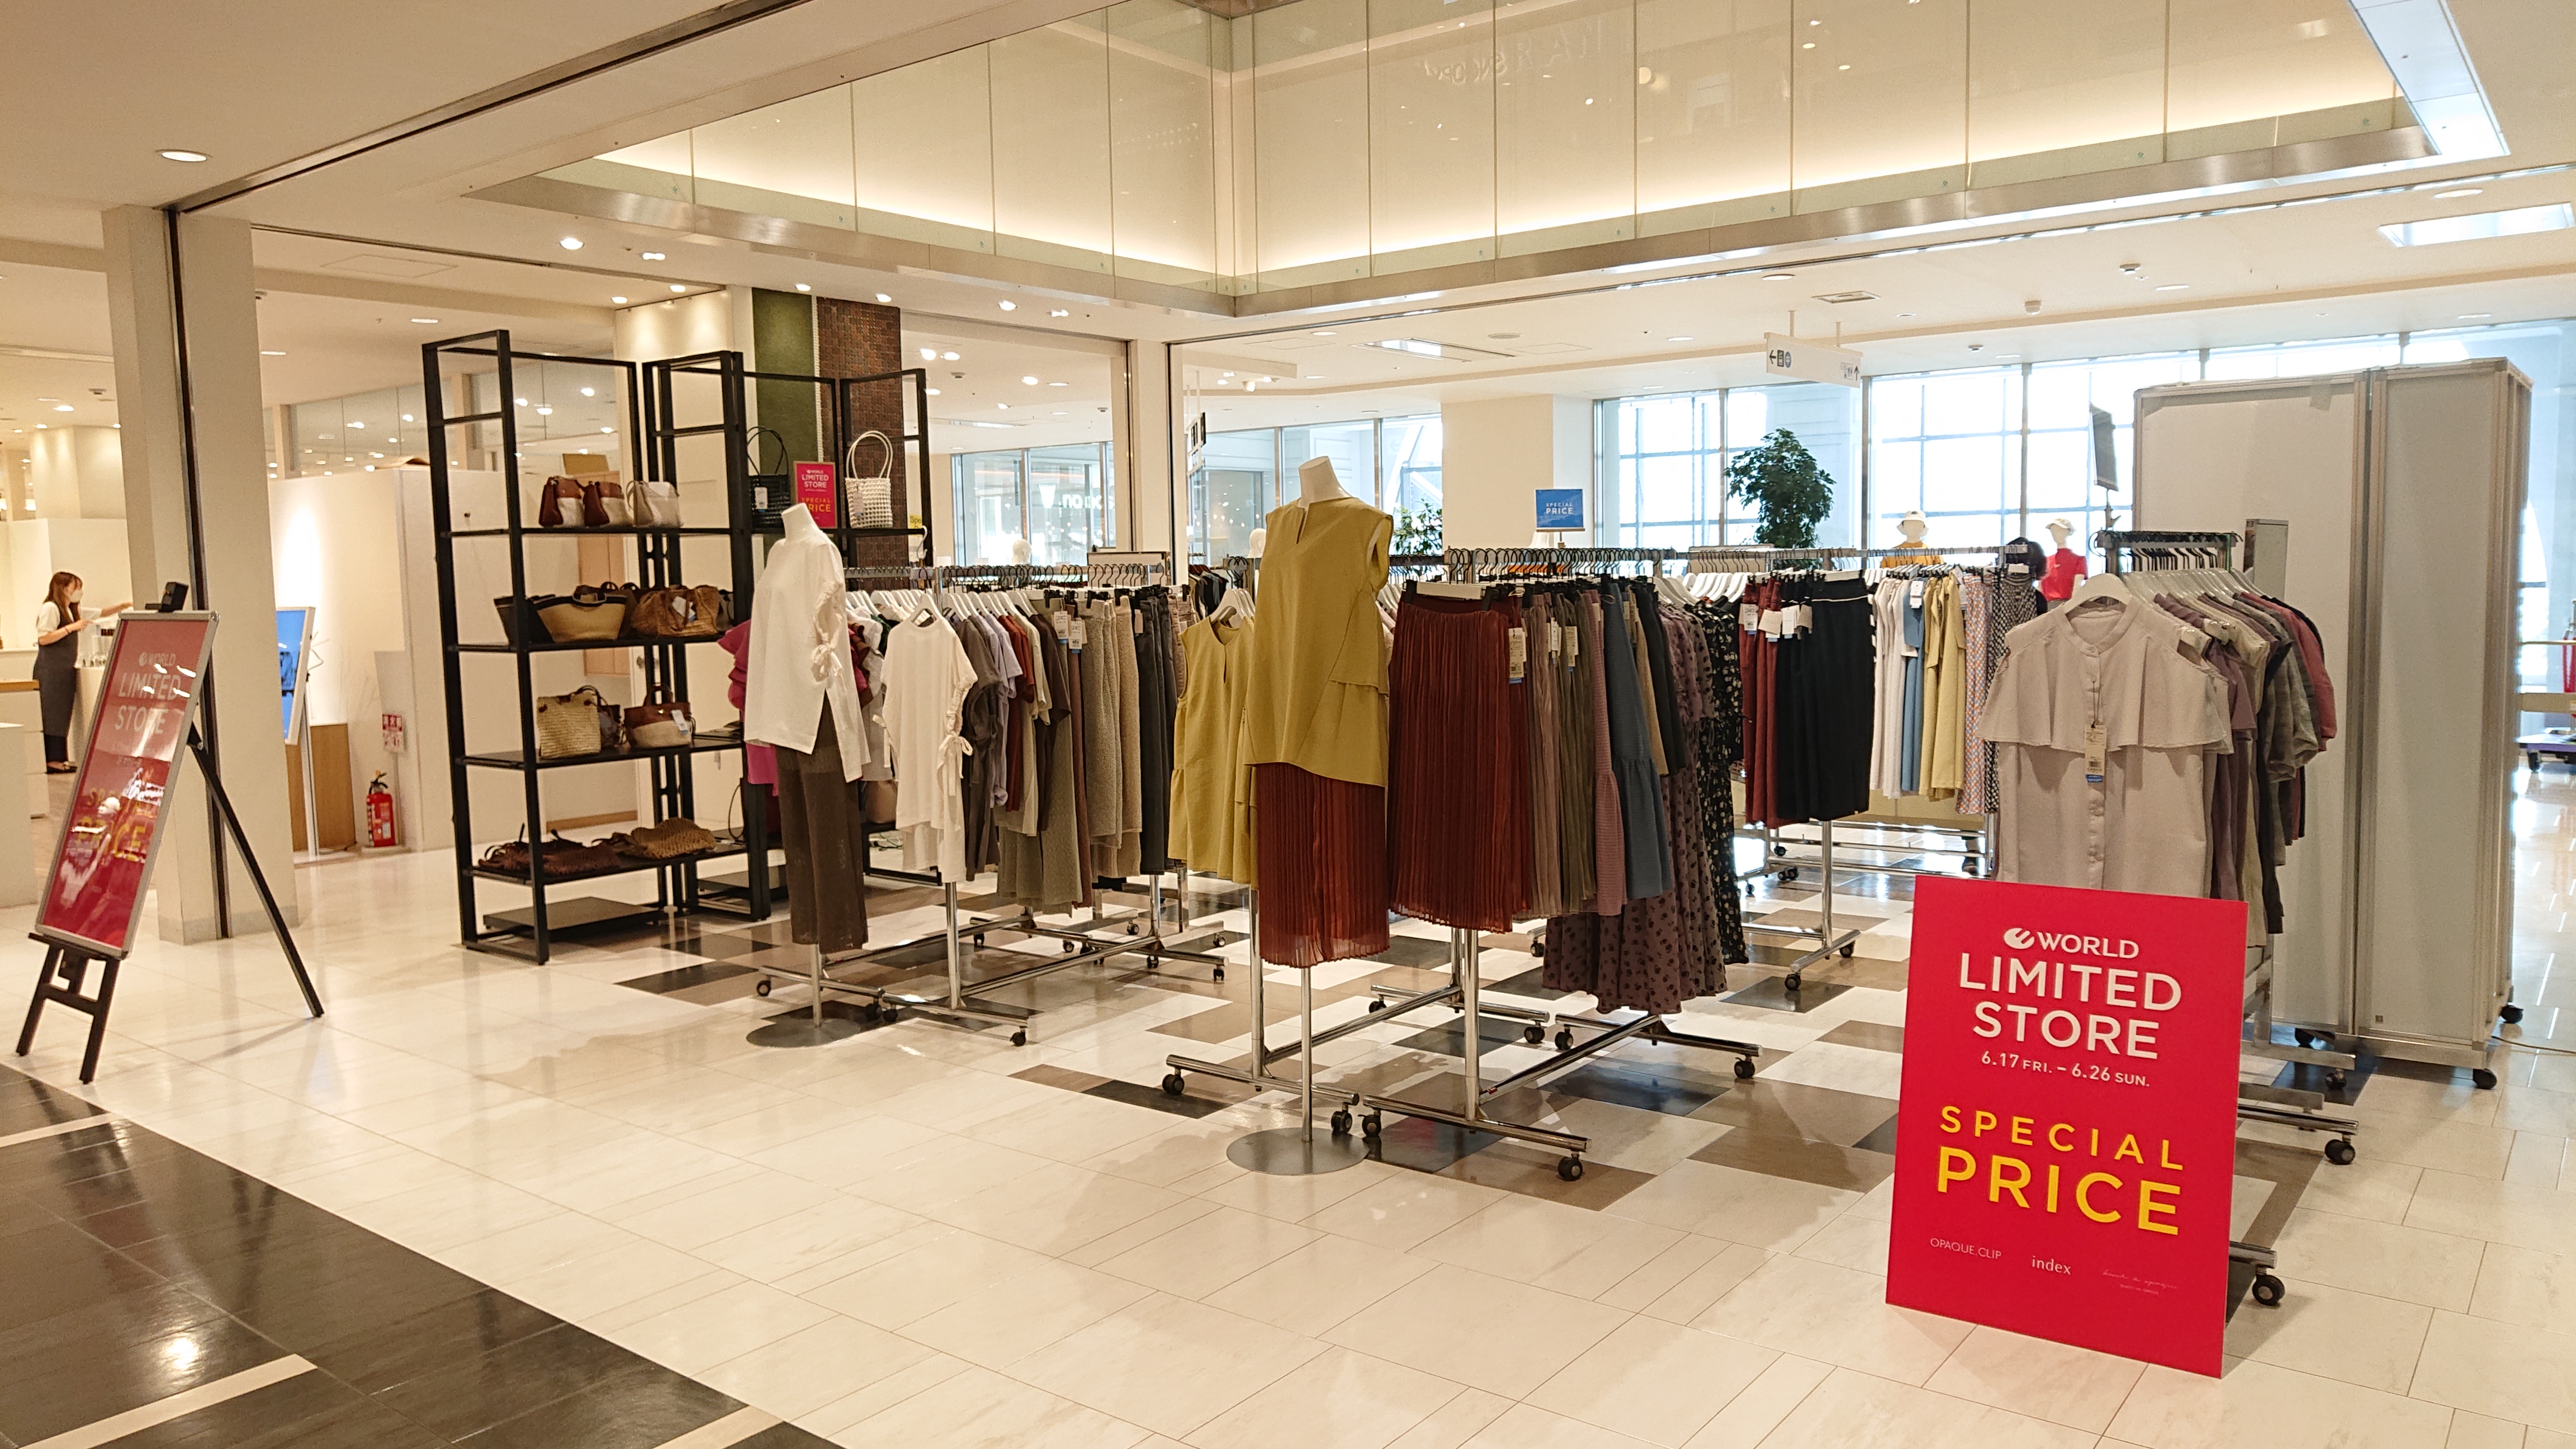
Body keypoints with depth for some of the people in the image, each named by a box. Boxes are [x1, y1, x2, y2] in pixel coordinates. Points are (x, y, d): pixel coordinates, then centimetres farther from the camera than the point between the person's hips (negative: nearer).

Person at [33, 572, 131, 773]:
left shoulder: (72, 610, 19)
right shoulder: (50, 608, -8)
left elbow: (101, 614, 26)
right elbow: (43, 638, -16)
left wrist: (126, 605, 15)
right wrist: (72, 627, -19)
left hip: (66, 670, 9)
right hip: (51, 670, -9)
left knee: (63, 715, 7)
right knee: (53, 714, -9)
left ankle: (59, 759, 9)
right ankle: (51, 761, -9)